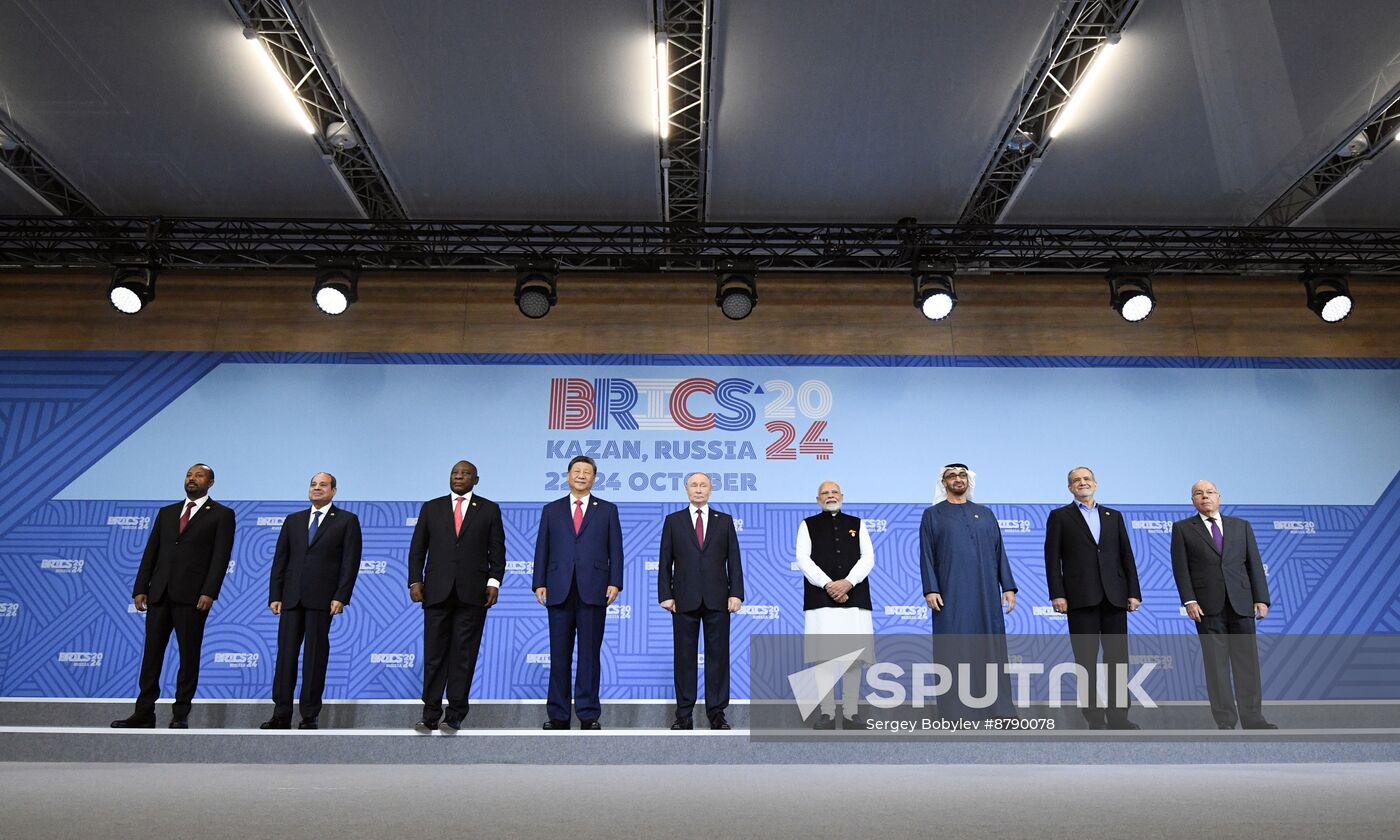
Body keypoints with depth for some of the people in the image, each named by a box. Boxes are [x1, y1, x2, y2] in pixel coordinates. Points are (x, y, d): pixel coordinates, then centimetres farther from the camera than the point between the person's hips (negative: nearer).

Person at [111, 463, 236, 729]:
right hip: (159, 594, 5)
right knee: (151, 653, 6)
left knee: (189, 655, 2)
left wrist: (209, 593, -15)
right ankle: (144, 713, 13)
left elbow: (221, 556, -6)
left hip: (192, 595, -4)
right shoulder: (166, 513, 17)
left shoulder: (222, 515, 2)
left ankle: (181, 715, 10)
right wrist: (140, 589, 4)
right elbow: (150, 553, 13)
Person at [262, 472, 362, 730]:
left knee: (315, 655, 0)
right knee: (286, 653, 3)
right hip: (291, 597, 4)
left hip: (322, 598, -4)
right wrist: (275, 595, 5)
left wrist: (341, 597, -11)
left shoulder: (347, 520, 4)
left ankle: (310, 716, 7)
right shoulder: (293, 520, 16)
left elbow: (351, 562, -3)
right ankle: (281, 714, 9)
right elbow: (279, 560, 13)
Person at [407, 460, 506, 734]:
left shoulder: (489, 509, 8)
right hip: (437, 591, 1)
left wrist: (494, 582, -5)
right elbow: (417, 548, 9)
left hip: (473, 592, -1)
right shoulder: (431, 508, 11)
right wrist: (415, 581, -1)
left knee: (464, 655, 2)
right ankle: (430, 714, 12)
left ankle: (455, 716, 9)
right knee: (434, 653, 4)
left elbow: (497, 550, 4)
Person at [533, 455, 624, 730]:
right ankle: (558, 714, 13)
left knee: (590, 654, 2)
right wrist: (539, 583, 0)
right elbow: (542, 549, 9)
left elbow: (615, 550, 4)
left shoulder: (607, 510, 9)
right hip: (559, 591, 1)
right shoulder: (551, 510, 13)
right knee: (559, 654, 5)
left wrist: (615, 582, -6)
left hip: (593, 591, -1)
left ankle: (588, 714, 9)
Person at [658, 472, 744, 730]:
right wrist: (665, 595, -3)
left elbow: (734, 560, 4)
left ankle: (717, 712, 12)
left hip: (717, 599, 0)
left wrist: (736, 593, -5)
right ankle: (684, 714, 12)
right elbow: (665, 562, 4)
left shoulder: (725, 521, 8)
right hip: (685, 599, 0)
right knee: (684, 657, 5)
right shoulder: (673, 521, 7)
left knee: (717, 655, 4)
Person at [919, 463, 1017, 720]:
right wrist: (930, 589, -10)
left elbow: (999, 552, 11)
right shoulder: (932, 515, 6)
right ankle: (956, 711, 4)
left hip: (986, 592, 3)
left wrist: (1008, 586, 3)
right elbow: (926, 555, 0)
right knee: (954, 649, -1)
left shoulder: (986, 513, 14)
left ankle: (1000, 708, 8)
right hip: (951, 595, -2)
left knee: (991, 644, 3)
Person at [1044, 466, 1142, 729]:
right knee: (1086, 659, 0)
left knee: (1118, 658, 3)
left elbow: (1126, 556, 12)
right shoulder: (1060, 516, 7)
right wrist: (1057, 595, -9)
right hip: (1081, 598, -3)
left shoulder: (1114, 516, 16)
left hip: (1114, 597, 3)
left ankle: (1118, 716, 10)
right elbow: (1052, 558, 0)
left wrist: (1134, 592, 3)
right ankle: (1095, 718, 6)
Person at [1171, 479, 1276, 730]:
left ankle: (1252, 718, 10)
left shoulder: (1241, 526, 14)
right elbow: (1180, 567, 0)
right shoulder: (1182, 528, 7)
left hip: (1241, 604, 2)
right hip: (1208, 607, -2)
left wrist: (1261, 598, 1)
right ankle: (1225, 721, 6)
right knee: (1216, 665, 0)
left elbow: (1254, 564, 10)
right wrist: (1189, 601, -9)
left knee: (1248, 662, 3)